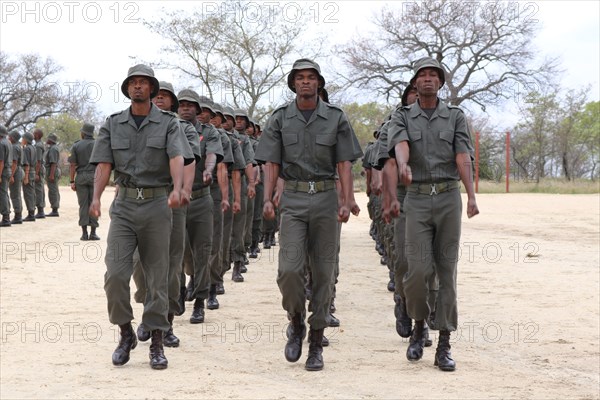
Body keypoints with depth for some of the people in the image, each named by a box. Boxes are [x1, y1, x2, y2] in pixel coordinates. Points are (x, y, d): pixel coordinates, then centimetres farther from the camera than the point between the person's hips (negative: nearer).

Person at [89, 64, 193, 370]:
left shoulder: (168, 123, 2)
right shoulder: (113, 124, 9)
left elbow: (177, 158, -13)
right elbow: (104, 164, 1)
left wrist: (177, 189, -32)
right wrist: (96, 197, -16)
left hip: (157, 205, -1)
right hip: (123, 205, 1)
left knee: (157, 277, 3)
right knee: (115, 274, -8)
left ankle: (157, 343, 11)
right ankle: (125, 333, 12)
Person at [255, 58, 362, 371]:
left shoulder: (336, 118, 4)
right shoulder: (280, 119, 6)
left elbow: (344, 163, 2)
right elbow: (272, 162, 4)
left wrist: (347, 200, -9)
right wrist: (267, 199, -9)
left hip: (325, 198, 0)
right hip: (293, 199, 0)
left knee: (323, 272, 2)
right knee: (289, 269, -14)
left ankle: (316, 344, 10)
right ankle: (296, 324, 12)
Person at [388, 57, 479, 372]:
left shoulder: (455, 117, 7)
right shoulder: (402, 116, 6)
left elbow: (463, 157, -6)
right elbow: (400, 144, -16)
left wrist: (471, 196, -20)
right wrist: (403, 166, -40)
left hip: (448, 198, 1)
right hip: (417, 200, 0)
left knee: (446, 271, 0)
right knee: (418, 270, -10)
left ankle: (444, 345, 3)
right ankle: (418, 326, 16)